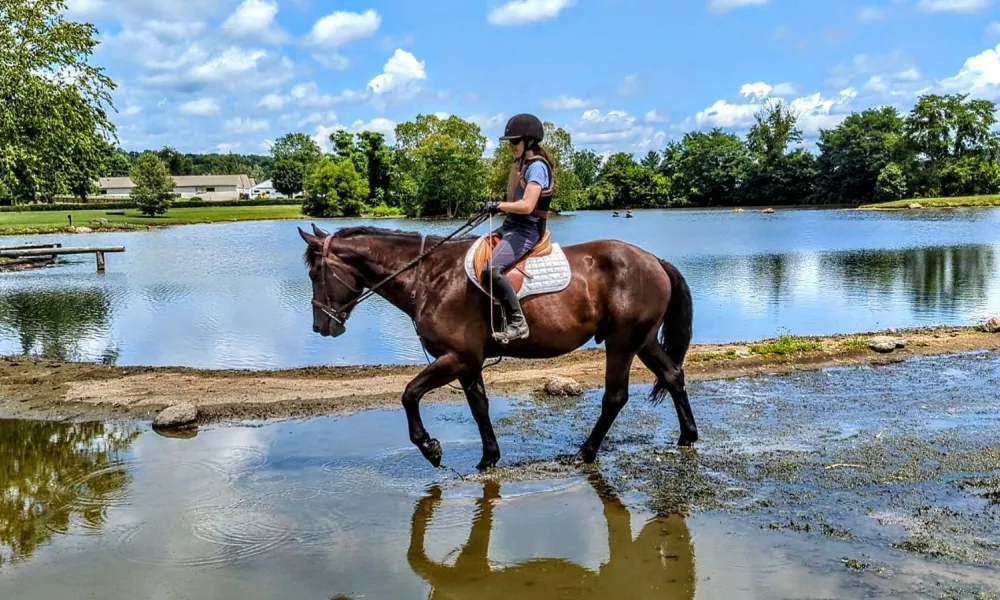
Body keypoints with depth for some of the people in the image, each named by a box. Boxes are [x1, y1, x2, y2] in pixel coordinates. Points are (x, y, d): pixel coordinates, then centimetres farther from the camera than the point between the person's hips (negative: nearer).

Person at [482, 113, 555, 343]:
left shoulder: (537, 166, -14)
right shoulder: (519, 164, 15)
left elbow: (526, 206, -24)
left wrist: (498, 205, -14)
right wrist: (499, 207, 7)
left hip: (526, 230, -11)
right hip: (510, 225, 11)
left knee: (492, 269, -28)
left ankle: (517, 323, -22)